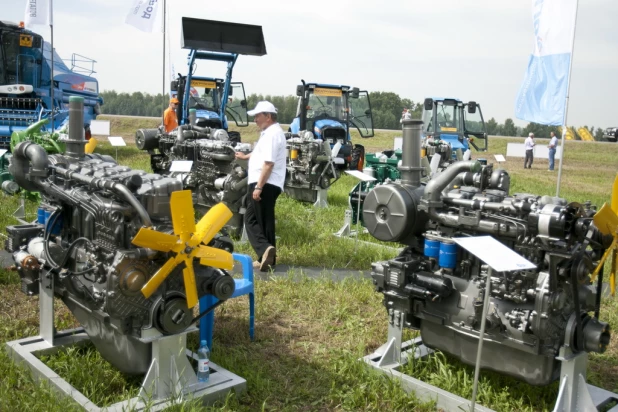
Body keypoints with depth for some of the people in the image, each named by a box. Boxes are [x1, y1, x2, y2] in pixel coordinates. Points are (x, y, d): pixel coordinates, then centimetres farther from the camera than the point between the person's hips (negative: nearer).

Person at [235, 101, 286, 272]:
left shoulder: (272, 134, -15)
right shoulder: (270, 132, 19)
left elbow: (268, 163, -24)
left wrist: (258, 186, -26)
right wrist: (246, 156, 55)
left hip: (265, 184, -10)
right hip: (268, 185, 10)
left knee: (252, 220, -7)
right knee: (264, 221, 12)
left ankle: (264, 249, -21)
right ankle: (267, 257, 16)